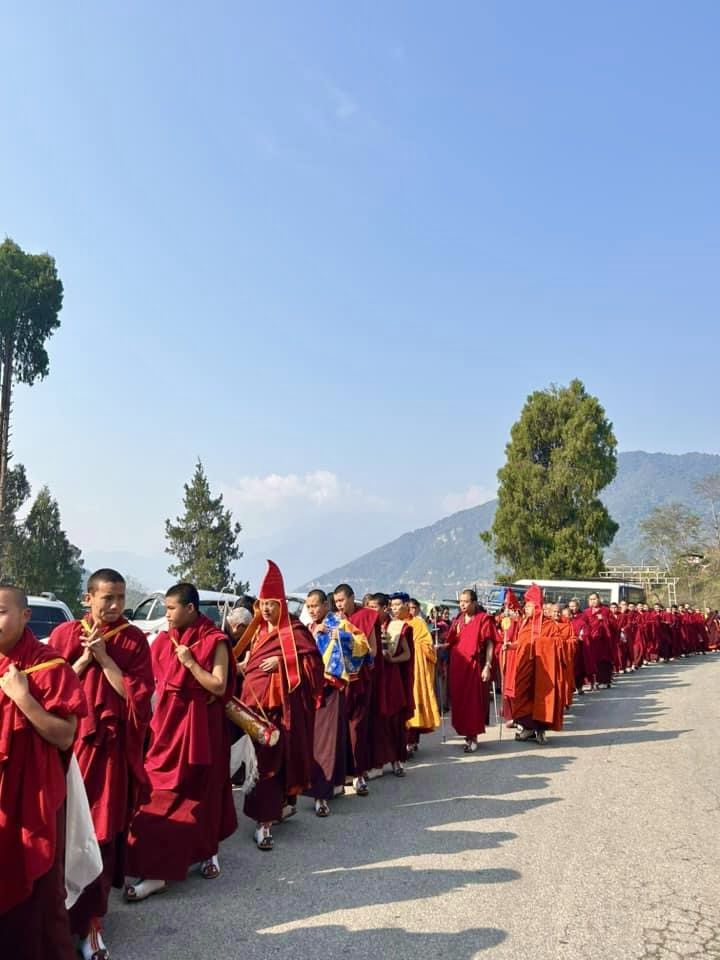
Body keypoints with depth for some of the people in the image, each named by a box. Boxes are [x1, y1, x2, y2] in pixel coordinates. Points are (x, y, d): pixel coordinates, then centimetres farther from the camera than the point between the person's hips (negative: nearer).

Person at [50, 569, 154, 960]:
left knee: (101, 833, 2)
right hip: (69, 743, 1)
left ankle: (89, 920, 16)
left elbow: (139, 695, -9)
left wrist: (104, 657, -15)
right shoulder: (64, 634, -1)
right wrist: (84, 658, -14)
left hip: (111, 747, -1)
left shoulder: (134, 639, -2)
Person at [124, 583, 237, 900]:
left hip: (200, 726, -4)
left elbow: (219, 687, -14)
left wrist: (190, 663, -18)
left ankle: (207, 852, 27)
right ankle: (156, 869, 9)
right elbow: (156, 680, 15)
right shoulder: (164, 640, 5)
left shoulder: (215, 641, -10)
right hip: (167, 723, 5)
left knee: (201, 791, 7)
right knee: (160, 794, 3)